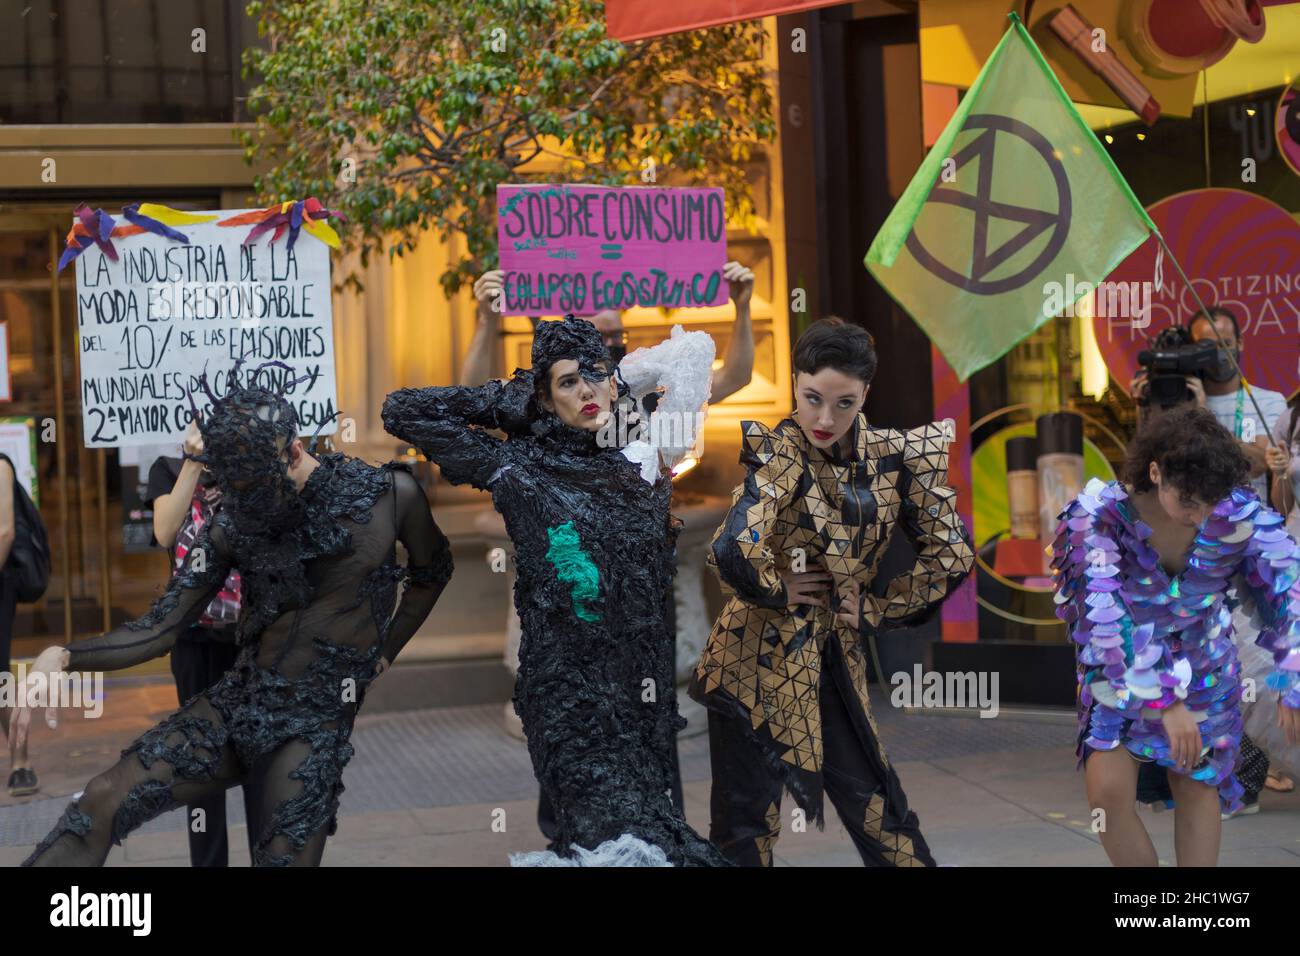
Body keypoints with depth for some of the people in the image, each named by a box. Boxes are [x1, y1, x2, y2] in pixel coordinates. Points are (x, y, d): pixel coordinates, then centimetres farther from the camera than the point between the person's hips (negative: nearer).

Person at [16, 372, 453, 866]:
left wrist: (381, 657, 8)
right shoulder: (233, 526, 1)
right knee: (100, 802, -16)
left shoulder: (390, 496, -6)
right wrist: (64, 656, -20)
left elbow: (431, 574, 14)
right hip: (234, 701, 2)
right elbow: (160, 629, -3)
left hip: (316, 720, -2)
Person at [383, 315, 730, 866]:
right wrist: (507, 399, 7)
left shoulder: (642, 464, 11)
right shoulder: (518, 466, 2)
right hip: (568, 689, -4)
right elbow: (403, 412, 4)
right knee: (618, 833, -14)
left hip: (641, 681, 4)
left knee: (640, 822, 2)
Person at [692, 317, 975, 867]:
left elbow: (952, 554, 4)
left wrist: (878, 609, 1)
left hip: (834, 657, 5)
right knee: (745, 822, 3)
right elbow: (733, 554, -33)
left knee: (875, 805, 12)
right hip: (760, 659, -4)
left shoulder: (895, 456, -3)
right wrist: (779, 592, -16)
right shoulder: (778, 454, -17)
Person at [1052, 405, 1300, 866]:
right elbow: (1104, 614, -34)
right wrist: (1165, 702, -39)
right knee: (1108, 792, -12)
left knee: (1197, 788, 10)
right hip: (1122, 672, -2)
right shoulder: (1100, 516, -29)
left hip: (1202, 670, 2)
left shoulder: (1239, 513, -24)